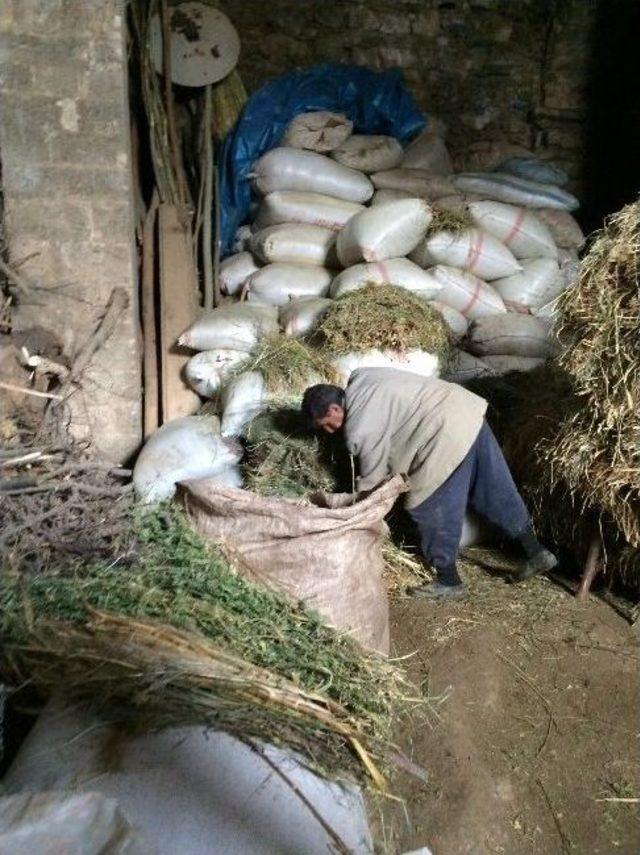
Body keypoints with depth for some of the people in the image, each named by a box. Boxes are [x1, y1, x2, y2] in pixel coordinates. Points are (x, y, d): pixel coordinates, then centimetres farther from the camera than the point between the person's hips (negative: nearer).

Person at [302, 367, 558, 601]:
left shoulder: (360, 430, -12)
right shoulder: (359, 378, 10)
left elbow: (372, 481, -1)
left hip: (449, 435, -9)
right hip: (467, 408, 9)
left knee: (428, 508, 7)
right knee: (494, 490, 19)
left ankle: (449, 582, 21)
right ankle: (536, 552, 29)